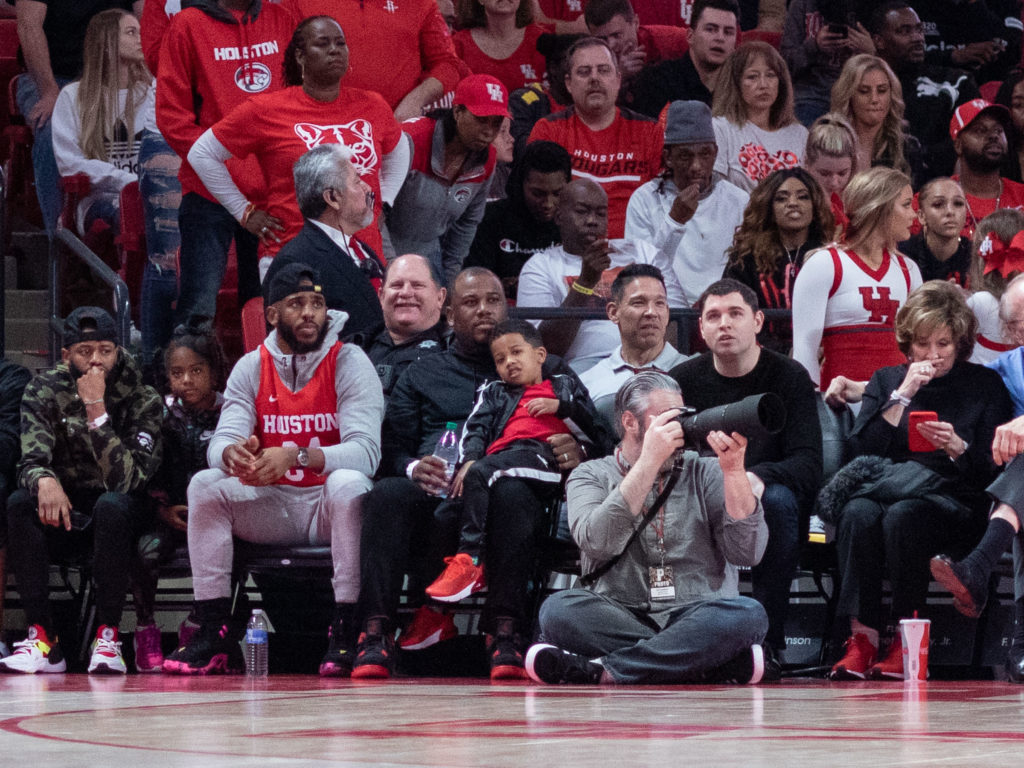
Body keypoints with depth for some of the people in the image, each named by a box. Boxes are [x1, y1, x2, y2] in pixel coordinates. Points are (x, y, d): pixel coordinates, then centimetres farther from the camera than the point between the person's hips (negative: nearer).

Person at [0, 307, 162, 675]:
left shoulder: (142, 400, -13)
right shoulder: (44, 390, -5)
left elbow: (126, 480, -24)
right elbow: (31, 459, -17)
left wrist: (96, 410, -30)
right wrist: (44, 480, -41)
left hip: (121, 518, -2)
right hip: (66, 510, 2)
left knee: (111, 505, -36)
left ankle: (108, 636, -32)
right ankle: (42, 637, -29)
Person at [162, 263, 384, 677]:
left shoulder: (349, 363, -7)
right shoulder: (252, 367, 4)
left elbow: (365, 452, -20)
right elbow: (220, 443, -8)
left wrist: (295, 456, -37)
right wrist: (232, 454, -36)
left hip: (329, 507, -3)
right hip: (272, 508, 3)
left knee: (349, 484, -35)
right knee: (205, 486, -19)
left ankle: (346, 628, -30)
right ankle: (213, 635, -21)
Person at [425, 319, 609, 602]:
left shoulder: (566, 385, 32)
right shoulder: (494, 392, 40)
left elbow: (598, 436, 19)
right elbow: (476, 428, 18)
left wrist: (561, 407, 7)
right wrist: (468, 460, -3)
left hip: (544, 455, -5)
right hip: (498, 456, 5)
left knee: (480, 473, -35)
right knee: (444, 512, -23)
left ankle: (469, 561, -39)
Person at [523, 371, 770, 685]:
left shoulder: (705, 473, 14)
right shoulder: (591, 476, 11)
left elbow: (747, 552, 1)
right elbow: (597, 542, -11)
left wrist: (733, 469, -8)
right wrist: (649, 461, -12)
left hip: (698, 618, 1)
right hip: (618, 619, -1)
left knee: (748, 615, -30)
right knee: (560, 608, -30)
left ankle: (601, 670, -29)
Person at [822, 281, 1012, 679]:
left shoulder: (985, 385, 12)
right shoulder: (886, 380, 19)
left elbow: (992, 470, 5)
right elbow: (863, 448, 5)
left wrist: (957, 447, -15)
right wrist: (903, 395, 0)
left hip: (954, 504, -2)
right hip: (887, 489, 2)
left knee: (902, 516, -36)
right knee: (859, 513, -33)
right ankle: (863, 637, -34)